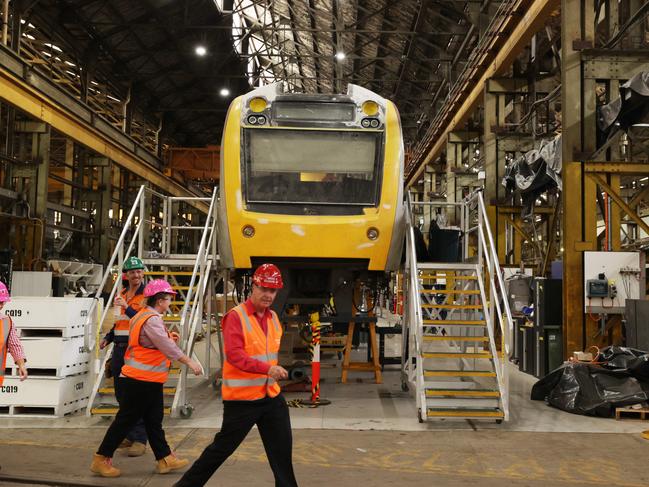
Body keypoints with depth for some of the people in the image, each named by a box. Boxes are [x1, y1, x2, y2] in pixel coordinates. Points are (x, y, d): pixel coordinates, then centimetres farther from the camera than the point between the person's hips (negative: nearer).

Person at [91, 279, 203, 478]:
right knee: (125, 420, 0)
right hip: (142, 380, -10)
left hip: (149, 380, 10)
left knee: (154, 420, 13)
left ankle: (165, 459, 19)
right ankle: (101, 459, 11)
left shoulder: (144, 315, 12)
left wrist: (168, 337, 8)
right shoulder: (151, 320, -20)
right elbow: (168, 347, -24)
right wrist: (189, 362, -21)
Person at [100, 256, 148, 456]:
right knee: (121, 393, 13)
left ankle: (140, 439, -1)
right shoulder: (122, 294, 16)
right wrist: (108, 338, 16)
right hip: (119, 349, 8)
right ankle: (128, 435, 26)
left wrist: (127, 307, -22)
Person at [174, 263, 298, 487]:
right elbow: (234, 354, -26)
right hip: (242, 397, -6)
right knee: (222, 447, 5)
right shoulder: (236, 317, -14)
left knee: (282, 448, 10)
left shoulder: (273, 317, 9)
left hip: (271, 395, 7)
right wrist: (267, 368, -35)